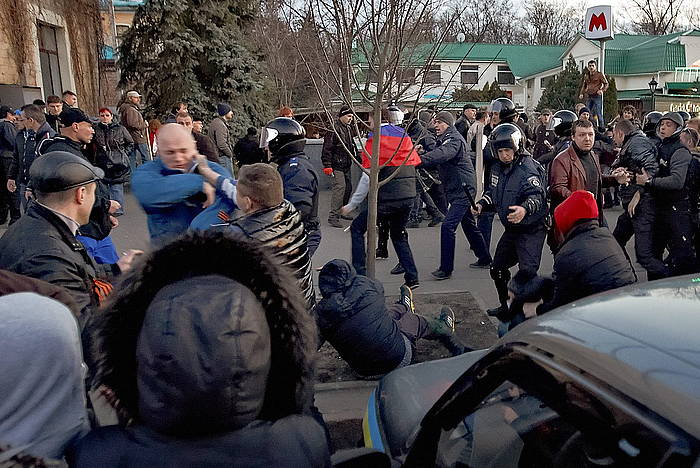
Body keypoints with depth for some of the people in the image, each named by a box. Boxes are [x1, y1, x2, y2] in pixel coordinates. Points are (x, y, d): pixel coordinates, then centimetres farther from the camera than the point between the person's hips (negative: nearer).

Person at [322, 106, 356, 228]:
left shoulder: (349, 128, 14)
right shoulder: (334, 128, -14)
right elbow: (327, 148, -17)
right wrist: (327, 166, -19)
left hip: (347, 165, 9)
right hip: (337, 165, -9)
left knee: (348, 188, 13)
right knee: (340, 187, -15)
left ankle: (341, 211, 29)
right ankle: (333, 216, -13)